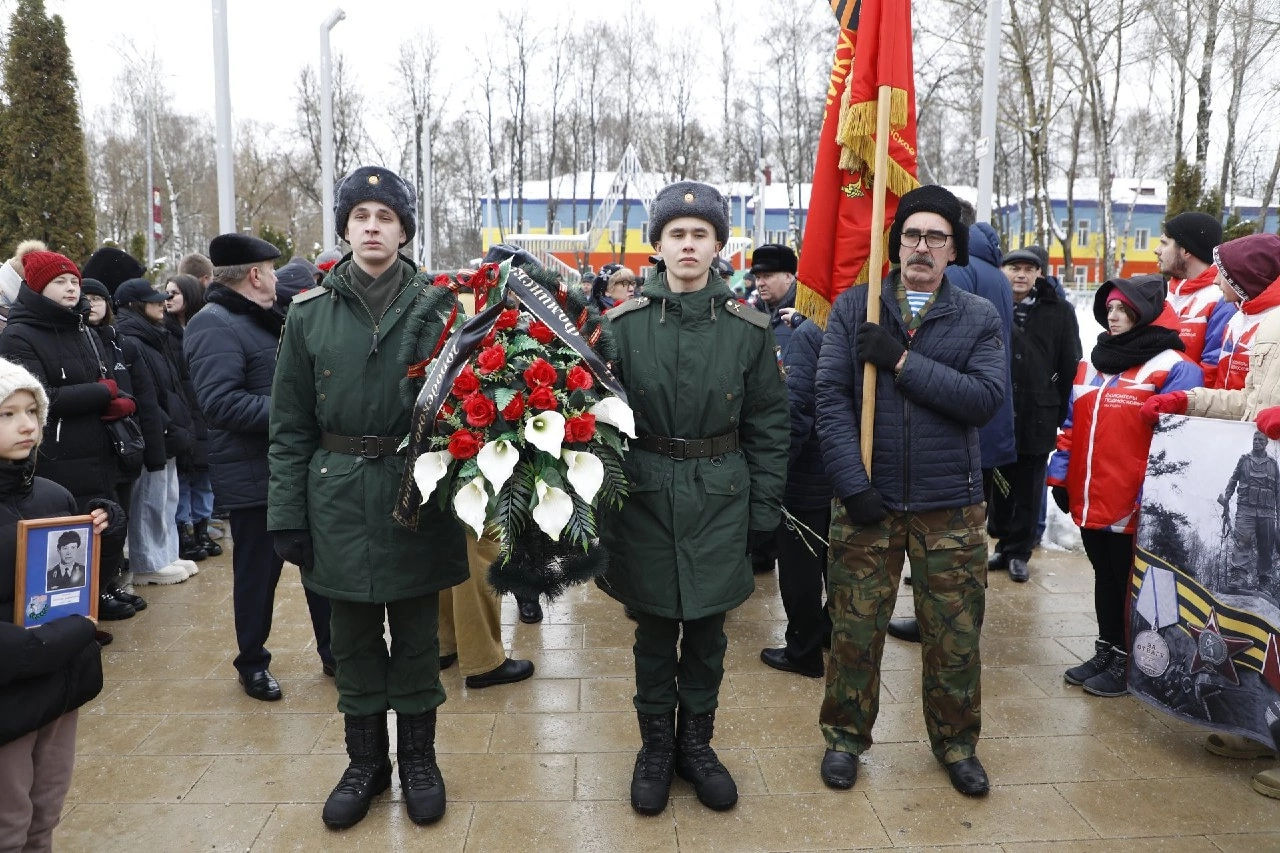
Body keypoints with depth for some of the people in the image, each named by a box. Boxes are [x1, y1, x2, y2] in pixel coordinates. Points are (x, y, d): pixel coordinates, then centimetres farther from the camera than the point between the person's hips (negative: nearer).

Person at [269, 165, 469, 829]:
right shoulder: (310, 313, 1)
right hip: (340, 495, 1)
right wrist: (287, 515, 0)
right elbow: (290, 425, 3)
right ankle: (365, 761, 32)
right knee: (354, 641, 13)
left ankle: (418, 760, 30)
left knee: (416, 638, 11)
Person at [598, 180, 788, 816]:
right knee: (655, 628, 11)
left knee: (707, 629, 12)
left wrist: (764, 508, 1)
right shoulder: (623, 324, -3)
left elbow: (768, 424, 3)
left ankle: (696, 742, 32)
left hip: (720, 496, 1)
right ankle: (656, 746, 30)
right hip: (645, 494, 0)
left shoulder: (749, 328, -1)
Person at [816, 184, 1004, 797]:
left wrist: (902, 360, -17)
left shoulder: (978, 318, 3)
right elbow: (831, 398, -7)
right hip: (867, 499, 0)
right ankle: (845, 736, 30)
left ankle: (956, 742, 33)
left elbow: (986, 397, -12)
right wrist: (853, 485, -15)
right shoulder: (852, 308, 1)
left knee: (954, 633, 11)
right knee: (855, 627, 9)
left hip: (950, 504, 1)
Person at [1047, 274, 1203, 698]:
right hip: (1090, 499, 7)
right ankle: (1106, 652, 31)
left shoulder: (1173, 368, -9)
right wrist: (1060, 475, 13)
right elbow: (1073, 425, 17)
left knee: (1131, 583, 7)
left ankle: (1128, 661, 21)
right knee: (1105, 577, 18)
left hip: (1134, 505, -6)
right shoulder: (1091, 364, 13)